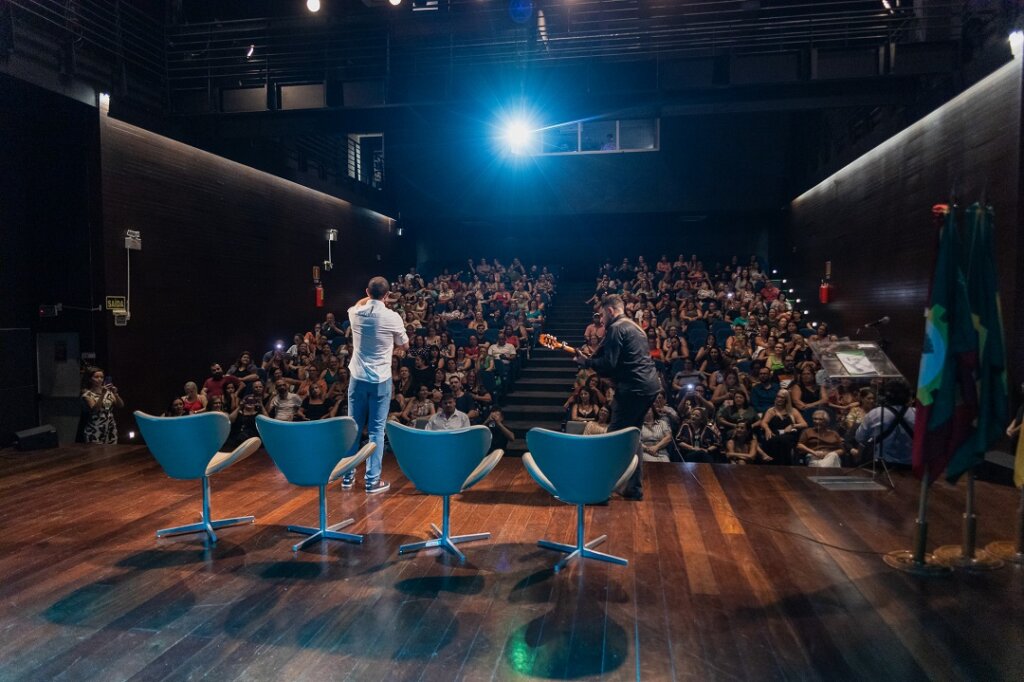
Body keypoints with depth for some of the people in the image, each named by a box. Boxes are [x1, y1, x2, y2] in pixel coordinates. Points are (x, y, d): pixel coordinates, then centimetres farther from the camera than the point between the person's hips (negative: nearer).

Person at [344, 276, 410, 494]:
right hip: (380, 379, -3)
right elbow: (404, 345, 5)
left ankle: (347, 476, 19)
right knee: (376, 430, 1)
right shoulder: (392, 317, -11)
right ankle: (372, 480, 4)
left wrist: (370, 297, 28)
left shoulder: (355, 313, -2)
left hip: (358, 378, 3)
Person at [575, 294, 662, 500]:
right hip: (649, 385, 10)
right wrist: (591, 359, 15)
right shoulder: (634, 327, 21)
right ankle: (634, 488, 20)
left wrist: (586, 362, 0)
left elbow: (608, 364, -16)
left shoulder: (616, 328, -10)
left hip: (634, 388, -10)